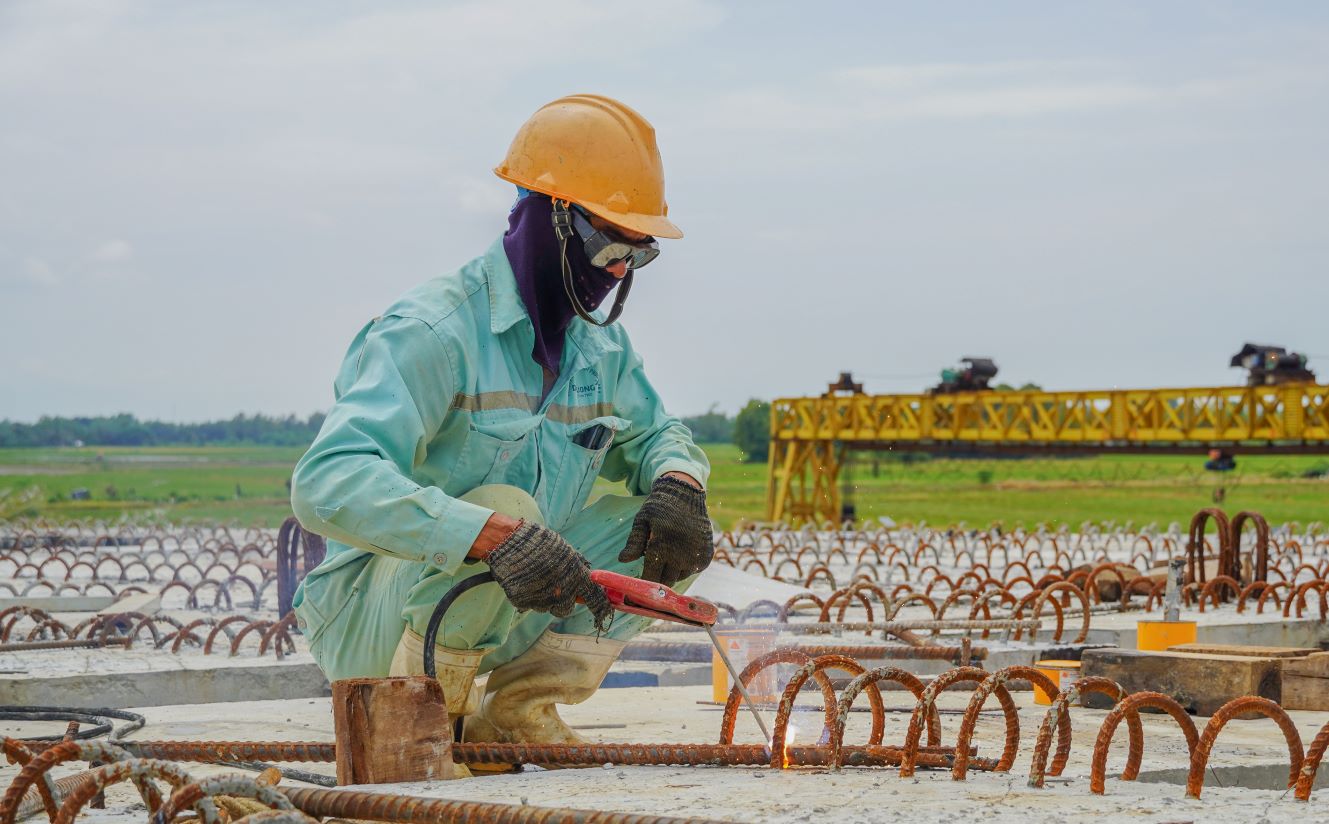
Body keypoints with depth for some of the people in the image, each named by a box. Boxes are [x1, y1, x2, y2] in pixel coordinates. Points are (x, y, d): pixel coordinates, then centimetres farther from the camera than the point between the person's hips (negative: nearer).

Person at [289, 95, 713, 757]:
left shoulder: (599, 346, 5)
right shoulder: (435, 332, -21)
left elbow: (656, 435, 23)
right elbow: (327, 483, -34)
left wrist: (677, 481, -5)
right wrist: (498, 536, -47)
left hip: (504, 612, 8)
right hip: (369, 618, -8)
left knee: (675, 528, -1)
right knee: (507, 506, -34)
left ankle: (515, 710, 1)